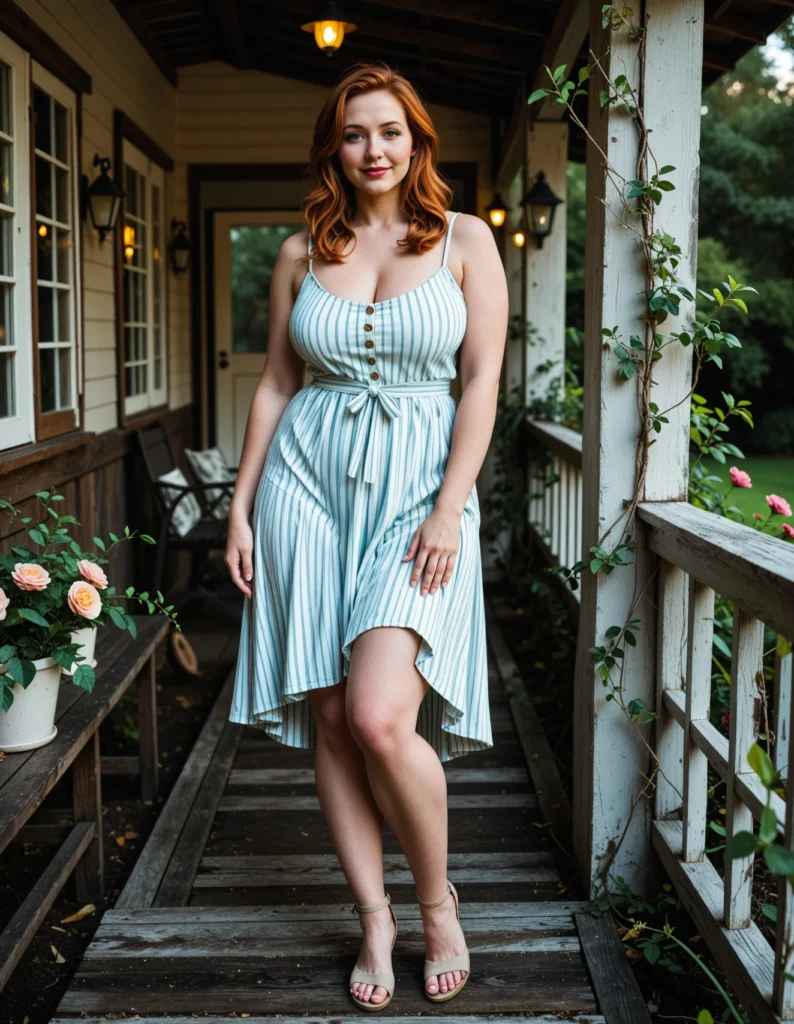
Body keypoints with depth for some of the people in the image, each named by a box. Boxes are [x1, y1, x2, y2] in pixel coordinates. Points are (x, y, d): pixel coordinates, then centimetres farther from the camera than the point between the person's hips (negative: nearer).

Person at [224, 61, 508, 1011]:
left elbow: (483, 381, -1)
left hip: (418, 486, -3)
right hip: (309, 482, 3)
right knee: (329, 719, 2)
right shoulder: (301, 254, 11)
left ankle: (437, 899, 10)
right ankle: (375, 920, 18)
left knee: (380, 715, -17)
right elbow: (275, 384, 13)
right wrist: (241, 506, 7)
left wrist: (450, 507, -11)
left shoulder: (464, 240, 4)